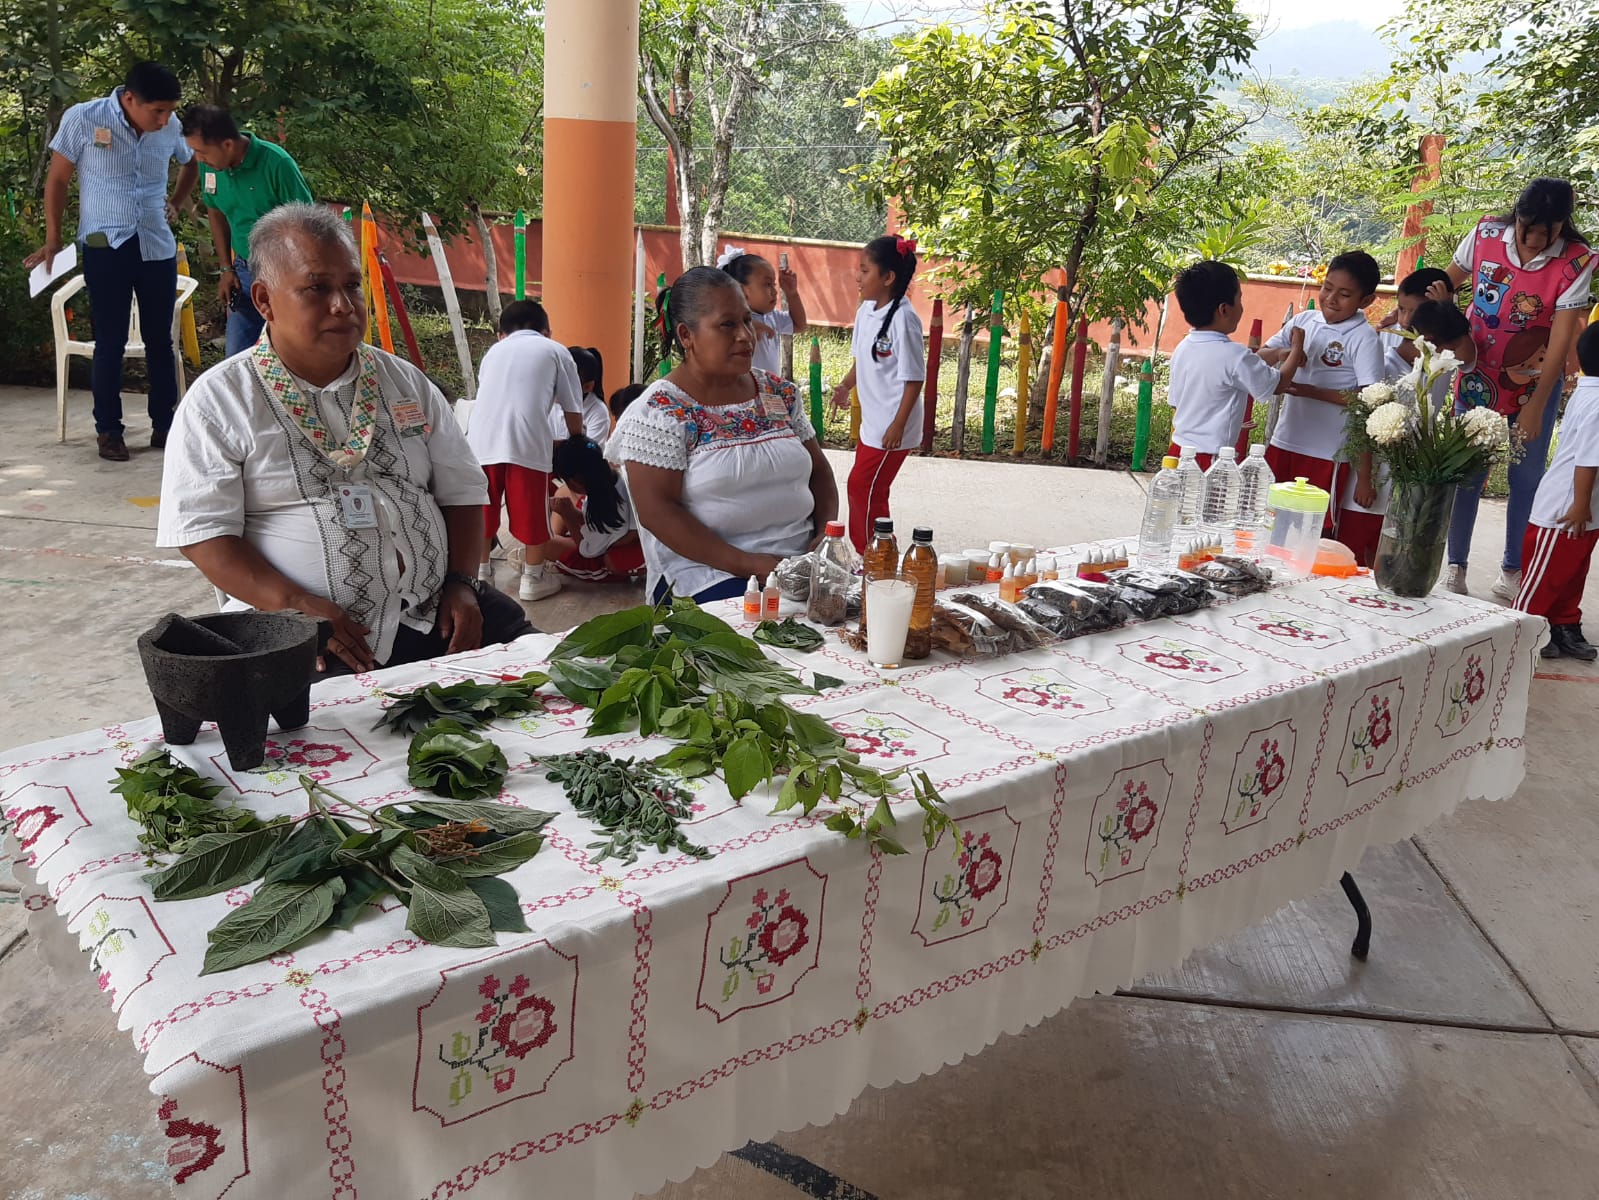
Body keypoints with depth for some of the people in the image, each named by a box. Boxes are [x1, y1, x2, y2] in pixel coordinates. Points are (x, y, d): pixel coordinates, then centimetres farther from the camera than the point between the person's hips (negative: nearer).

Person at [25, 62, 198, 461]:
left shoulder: (171, 127, 0)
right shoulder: (83, 119, -8)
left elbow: (192, 164, 23)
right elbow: (57, 179, 0)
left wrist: (176, 204, 8)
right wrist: (52, 240, 1)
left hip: (158, 247, 3)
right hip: (105, 248, -3)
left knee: (160, 340, 8)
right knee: (110, 343, 1)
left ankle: (164, 425, 18)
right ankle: (108, 431, 12)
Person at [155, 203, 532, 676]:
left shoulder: (407, 383, 16)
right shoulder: (218, 400, 3)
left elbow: (462, 491, 16)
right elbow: (202, 534, -4)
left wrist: (461, 584, 0)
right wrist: (297, 607, -17)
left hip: (433, 616, 5)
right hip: (302, 637, -4)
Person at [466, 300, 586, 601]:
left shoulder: (493, 351, 28)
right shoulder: (555, 350, 18)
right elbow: (573, 409, 17)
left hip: (481, 439, 3)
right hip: (526, 442, -3)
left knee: (482, 509, 17)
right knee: (532, 511, 10)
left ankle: (481, 572, 28)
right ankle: (534, 577, 20)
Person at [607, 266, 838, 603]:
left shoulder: (780, 393, 13)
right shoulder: (660, 411, -5)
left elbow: (818, 471, 19)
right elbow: (656, 511, -12)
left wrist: (827, 535, -1)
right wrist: (746, 563, -18)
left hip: (802, 560, 6)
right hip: (711, 573, -6)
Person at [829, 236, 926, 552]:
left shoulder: (903, 319, -20)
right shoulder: (865, 310, 5)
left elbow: (915, 378, -18)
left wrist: (898, 425, -19)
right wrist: (845, 387, 6)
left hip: (891, 426, -8)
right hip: (871, 420, 8)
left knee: (863, 487, -4)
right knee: (869, 491, 16)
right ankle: (866, 554, 28)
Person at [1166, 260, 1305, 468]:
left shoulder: (1182, 349, 5)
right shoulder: (1234, 356, -17)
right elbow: (1277, 384, -3)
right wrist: (1297, 349, 14)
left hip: (1178, 451, 8)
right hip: (1209, 459, -8)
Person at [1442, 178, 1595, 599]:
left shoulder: (1576, 261, -16)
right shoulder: (1486, 233, -11)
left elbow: (1562, 337, -17)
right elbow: (1449, 280, 6)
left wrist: (1535, 405, -19)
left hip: (1535, 382, -1)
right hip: (1478, 376, 1)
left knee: (1527, 477, 5)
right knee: (1467, 471, 2)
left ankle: (1512, 570, 19)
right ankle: (1455, 565, 15)